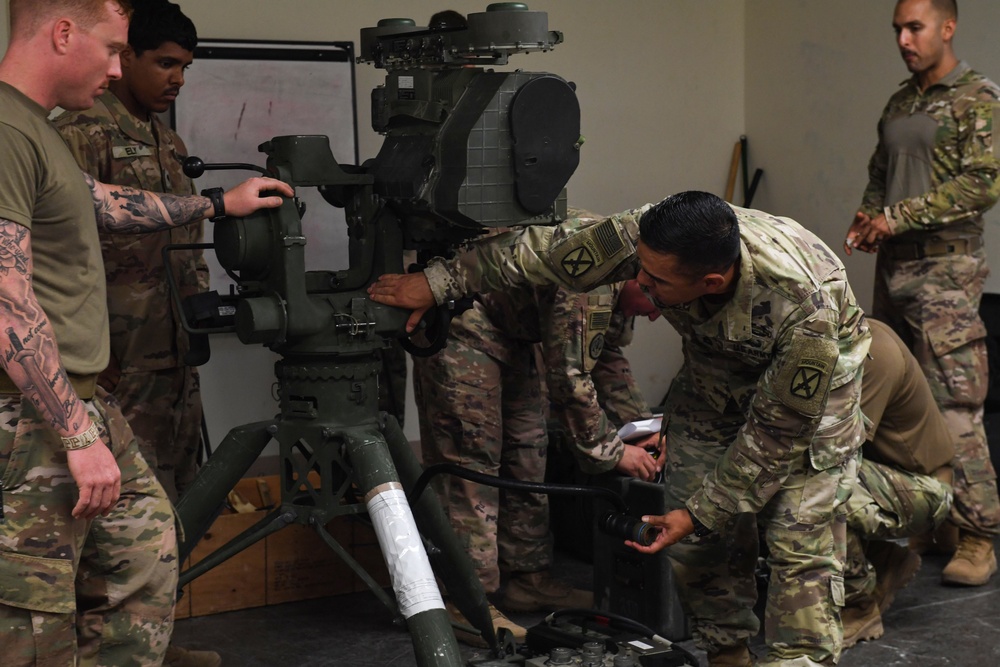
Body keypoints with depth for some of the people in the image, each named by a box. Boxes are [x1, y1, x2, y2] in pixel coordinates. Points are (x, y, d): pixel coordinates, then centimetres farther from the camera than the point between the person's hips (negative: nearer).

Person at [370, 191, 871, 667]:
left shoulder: (803, 309, -42)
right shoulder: (641, 237, -32)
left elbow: (777, 433, -29)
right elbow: (548, 250, -16)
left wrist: (699, 513, -23)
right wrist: (440, 281, -9)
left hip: (808, 385, -4)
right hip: (718, 368, 4)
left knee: (801, 540, -15)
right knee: (698, 542, -2)